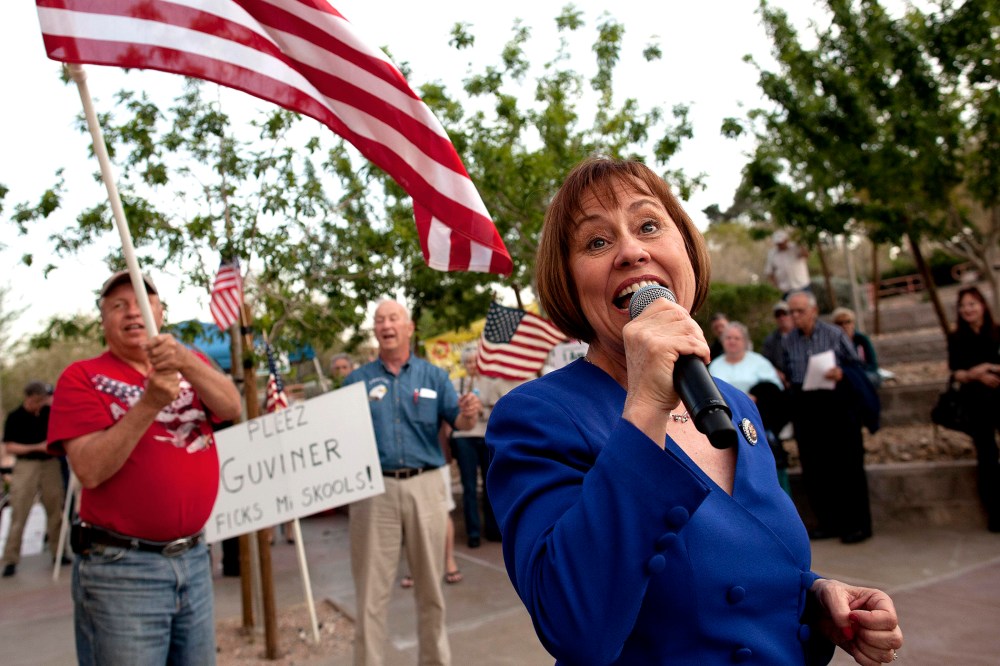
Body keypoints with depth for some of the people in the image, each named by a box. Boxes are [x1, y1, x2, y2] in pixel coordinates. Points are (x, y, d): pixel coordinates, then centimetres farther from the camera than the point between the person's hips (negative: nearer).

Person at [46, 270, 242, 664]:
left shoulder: (192, 365, 9)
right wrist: (150, 403, -24)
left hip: (194, 558, 4)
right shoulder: (83, 377, -4)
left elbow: (231, 408, -11)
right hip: (121, 567, -4)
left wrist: (186, 361, -27)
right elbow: (90, 470, -14)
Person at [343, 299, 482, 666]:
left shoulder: (433, 375, 7)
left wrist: (469, 413, -24)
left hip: (425, 486, 1)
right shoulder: (356, 380, 6)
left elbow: (459, 422, -2)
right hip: (374, 488, -1)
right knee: (372, 588, 6)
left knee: (430, 584, 13)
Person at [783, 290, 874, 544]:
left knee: (847, 465, 0)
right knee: (814, 469, 7)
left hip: (837, 404, -4)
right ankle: (828, 522, 19)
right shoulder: (788, 341, 9)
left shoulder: (834, 334, -1)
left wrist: (842, 373, -18)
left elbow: (856, 364, 1)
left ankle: (857, 523, 10)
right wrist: (787, 384, -2)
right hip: (805, 408, 4)